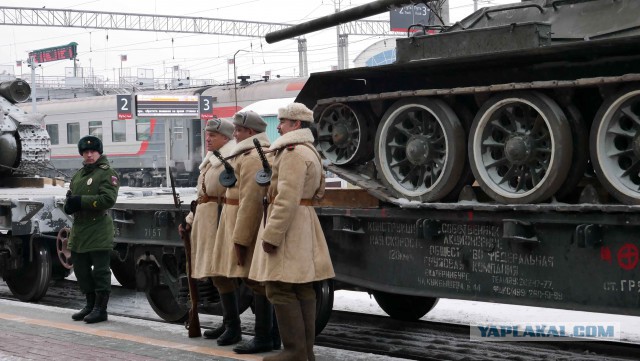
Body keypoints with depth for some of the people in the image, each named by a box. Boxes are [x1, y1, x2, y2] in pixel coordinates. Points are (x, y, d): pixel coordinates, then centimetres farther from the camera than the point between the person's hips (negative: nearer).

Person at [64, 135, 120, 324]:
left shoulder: (107, 173, -7)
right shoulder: (78, 174, 18)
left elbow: (108, 199, -19)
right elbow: (70, 195, 23)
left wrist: (81, 201, -20)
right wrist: (69, 204, -2)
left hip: (98, 230, -8)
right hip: (79, 229, 8)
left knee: (100, 271, -4)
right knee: (80, 269, 14)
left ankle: (100, 309, 3)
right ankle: (91, 305, 27)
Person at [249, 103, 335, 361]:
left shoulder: (293, 153, -14)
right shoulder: (310, 151, 20)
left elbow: (287, 199, -22)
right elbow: (318, 191, 29)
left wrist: (271, 235, -23)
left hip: (288, 226, -11)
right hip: (305, 223, 11)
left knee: (281, 289, -10)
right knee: (302, 290, 9)